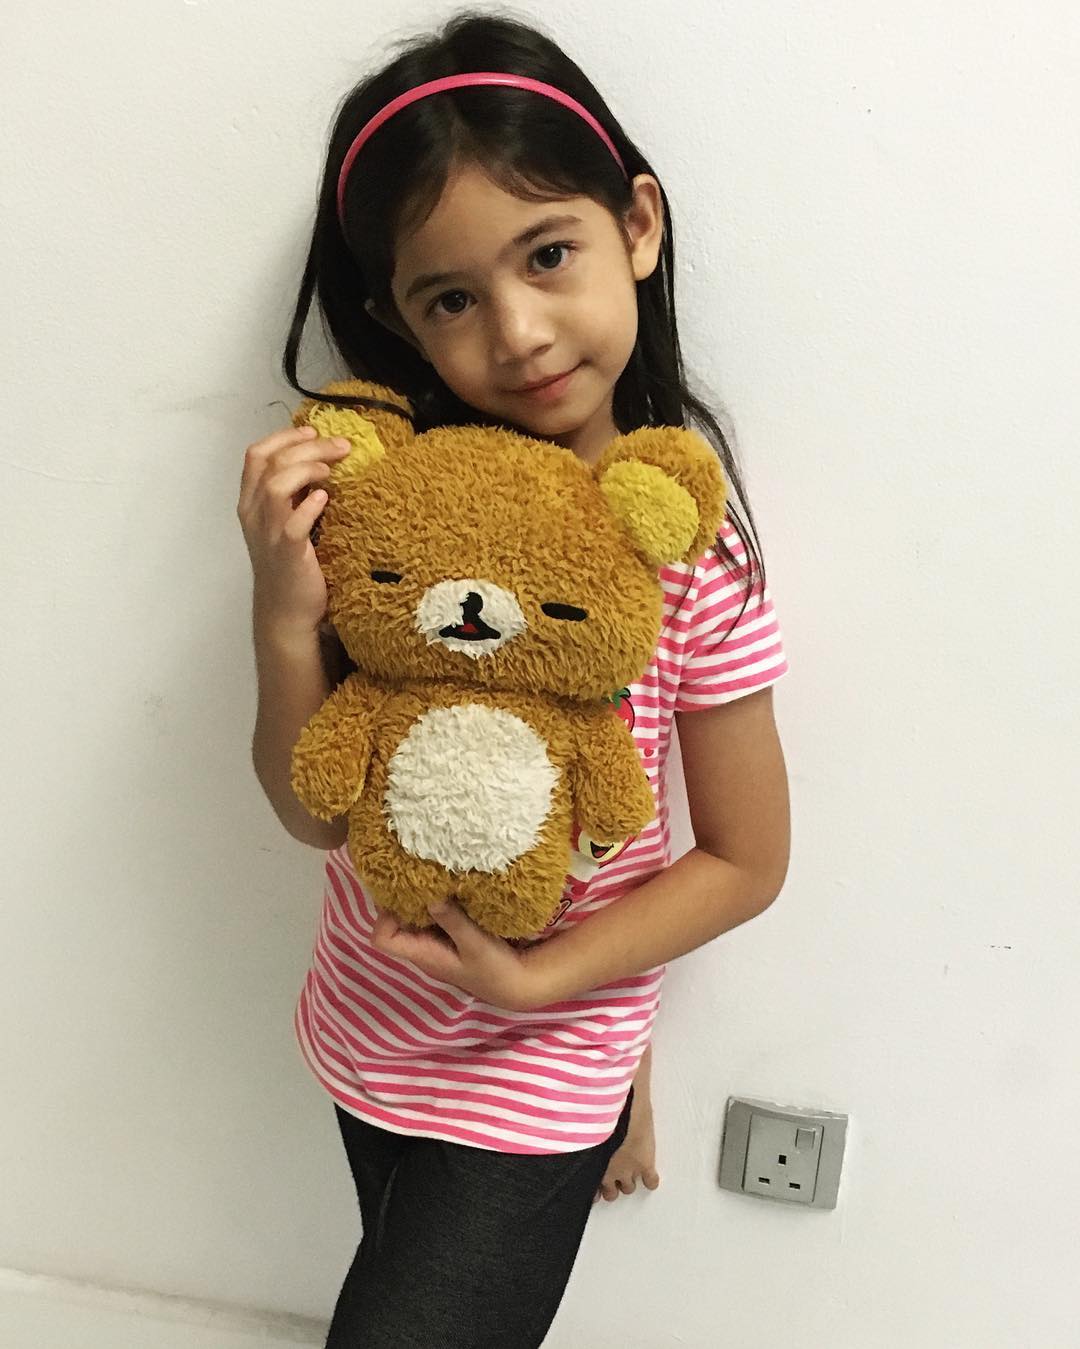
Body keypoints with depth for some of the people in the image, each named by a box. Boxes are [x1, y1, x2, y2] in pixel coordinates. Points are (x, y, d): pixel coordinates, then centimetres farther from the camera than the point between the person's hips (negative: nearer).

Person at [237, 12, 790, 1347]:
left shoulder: (691, 552, -20)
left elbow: (746, 860, -11)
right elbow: (316, 811, -10)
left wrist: (541, 978, -19)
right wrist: (285, 617, -26)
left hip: (534, 1073, -4)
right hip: (369, 1036, 4)